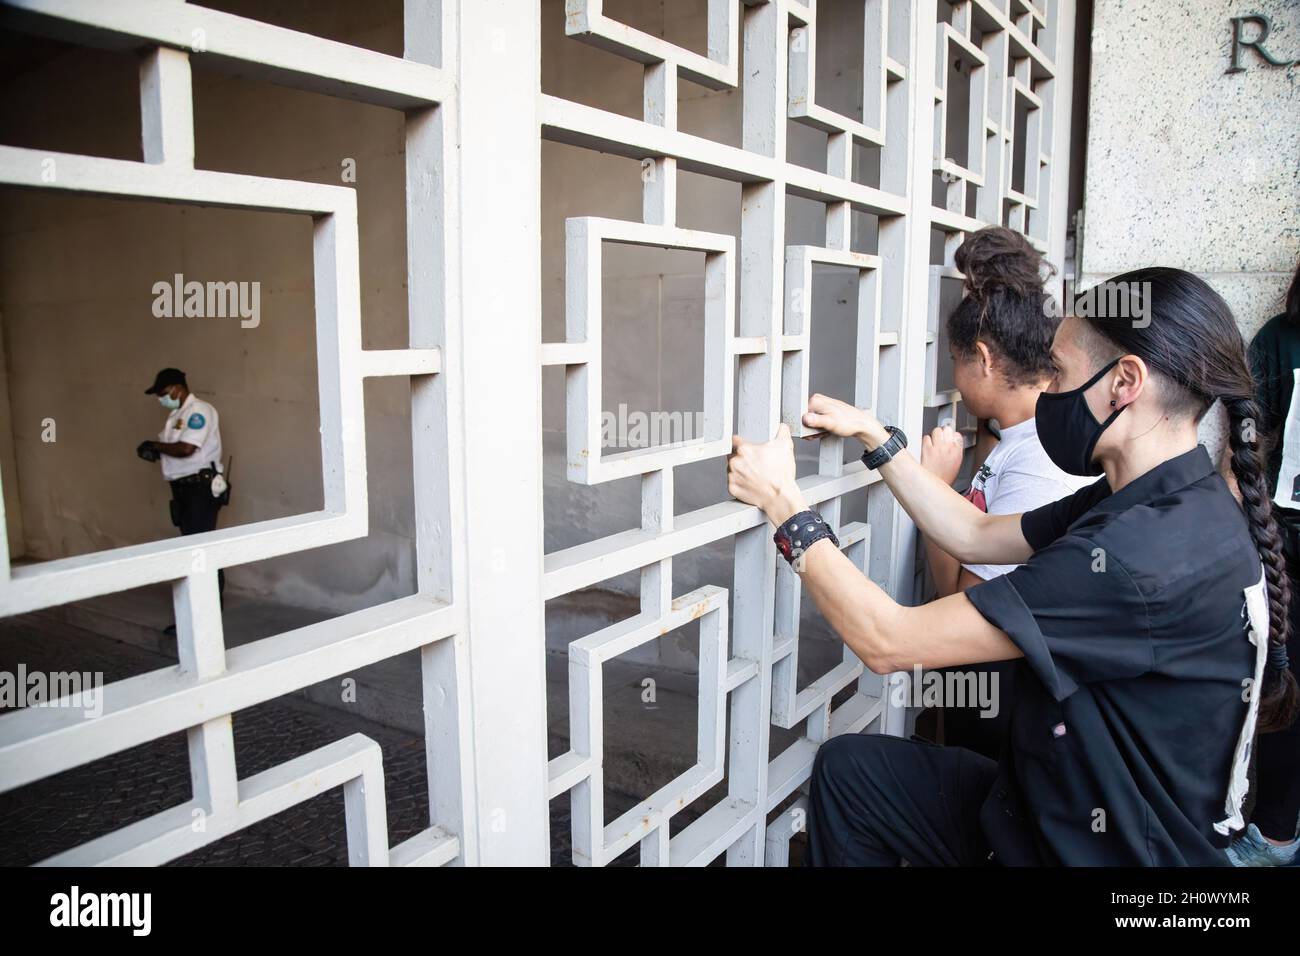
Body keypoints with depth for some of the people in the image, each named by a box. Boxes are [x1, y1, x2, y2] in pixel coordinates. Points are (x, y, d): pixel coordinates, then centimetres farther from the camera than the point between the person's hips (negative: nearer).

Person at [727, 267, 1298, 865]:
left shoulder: (1146, 556, -30)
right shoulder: (1153, 502, -1)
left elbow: (888, 642, -28)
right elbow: (976, 536, 9)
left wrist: (782, 501, -18)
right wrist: (873, 435, 6)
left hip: (1099, 848, -8)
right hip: (1050, 803, 8)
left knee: (849, 771, -2)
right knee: (846, 766, 8)